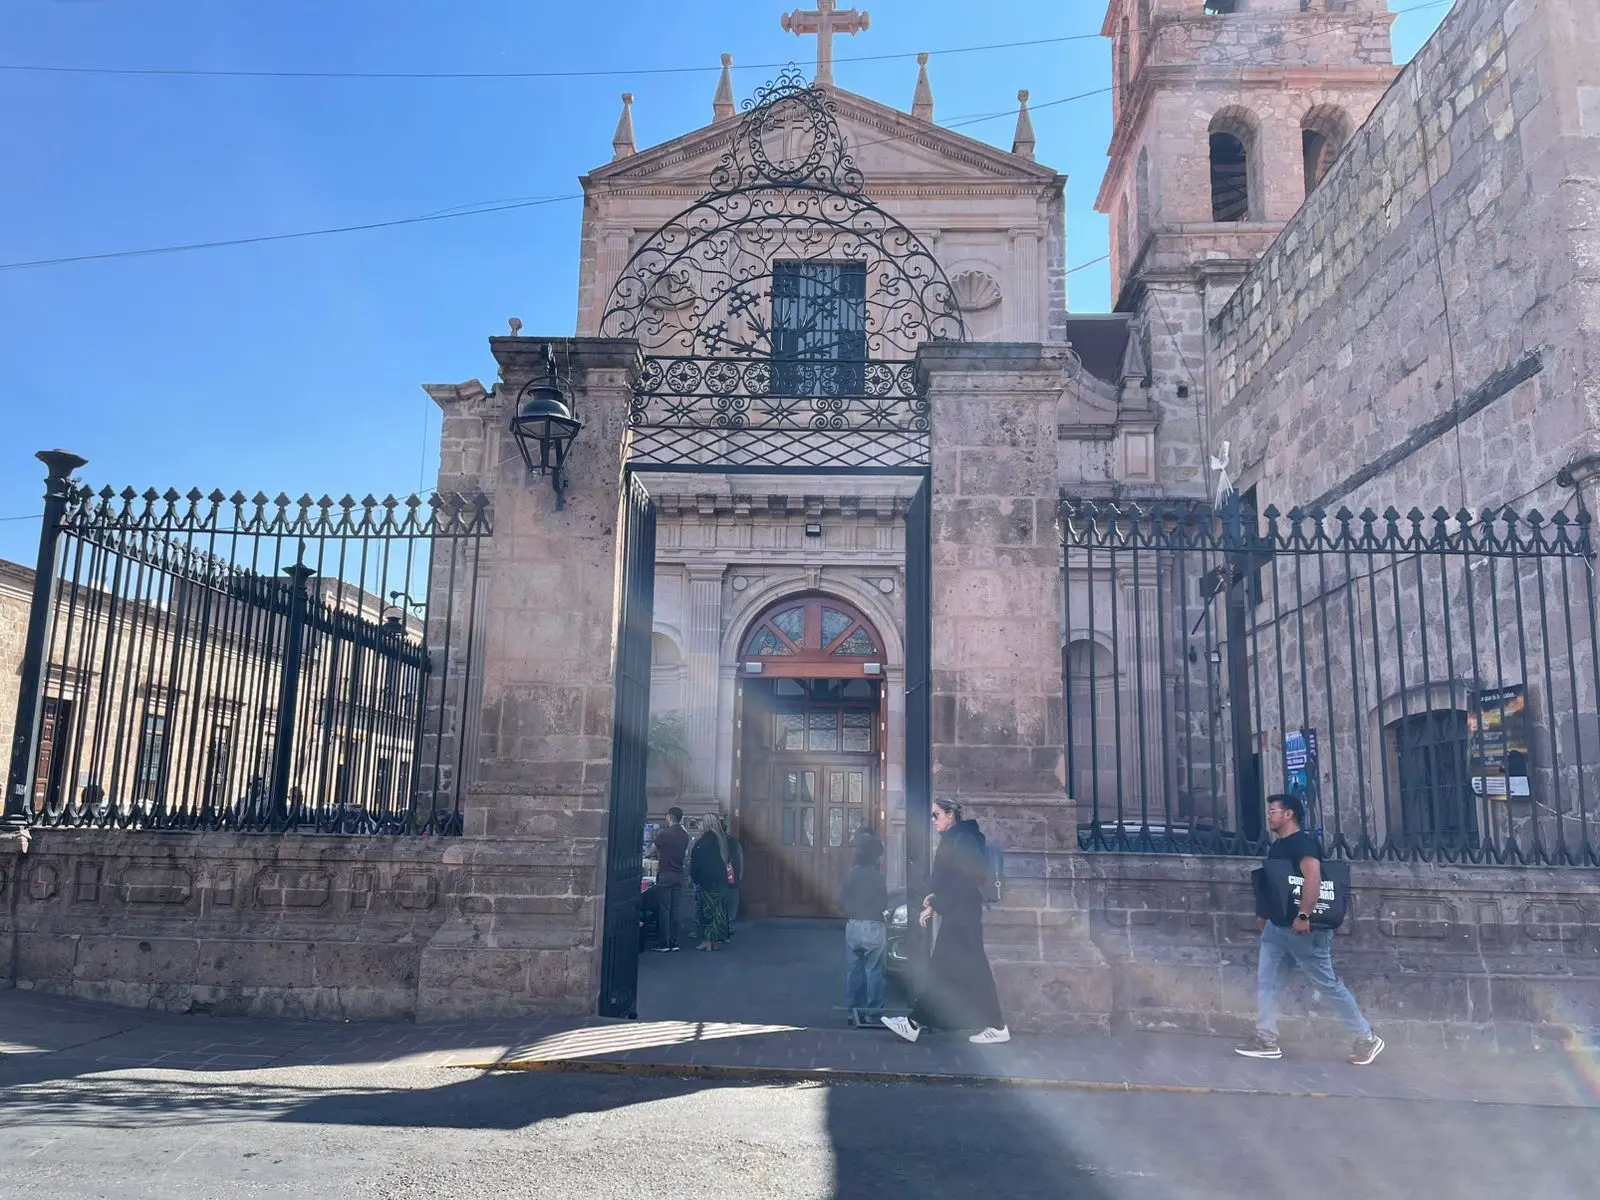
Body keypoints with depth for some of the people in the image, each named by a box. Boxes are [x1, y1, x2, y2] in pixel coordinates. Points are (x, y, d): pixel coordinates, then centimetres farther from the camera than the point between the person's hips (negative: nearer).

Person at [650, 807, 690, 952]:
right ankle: (674, 943, 10)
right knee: (674, 909, 9)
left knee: (664, 909, -1)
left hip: (665, 875, -6)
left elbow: (653, 848, 1)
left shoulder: (664, 833, -12)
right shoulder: (685, 835, 6)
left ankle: (664, 944, -1)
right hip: (679, 875, 6)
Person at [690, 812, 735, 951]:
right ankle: (717, 940, 13)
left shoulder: (703, 841, -14)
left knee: (706, 909, -1)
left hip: (706, 880, -7)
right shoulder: (721, 839, 9)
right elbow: (727, 859, 14)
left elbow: (696, 861, -13)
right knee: (718, 909, 9)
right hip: (720, 879, 7)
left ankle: (708, 940, 0)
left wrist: (693, 876, -3)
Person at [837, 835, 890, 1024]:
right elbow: (883, 904, -7)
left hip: (852, 926, 5)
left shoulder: (850, 874, 2)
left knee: (853, 969, 11)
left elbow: (841, 902, 5)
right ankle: (873, 1012, 3)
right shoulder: (876, 876, -12)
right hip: (873, 927, -5)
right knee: (873, 970, 1)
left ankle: (854, 1009, 15)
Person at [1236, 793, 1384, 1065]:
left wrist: (1303, 916, -35)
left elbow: (1313, 879, -30)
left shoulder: (1303, 842, -17)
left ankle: (1367, 1039, 15)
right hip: (1277, 926, 9)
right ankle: (1266, 1040, 8)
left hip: (1303, 929, -9)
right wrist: (1264, 913, 22)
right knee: (1266, 980, 4)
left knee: (1328, 984, 0)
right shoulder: (1277, 846, 14)